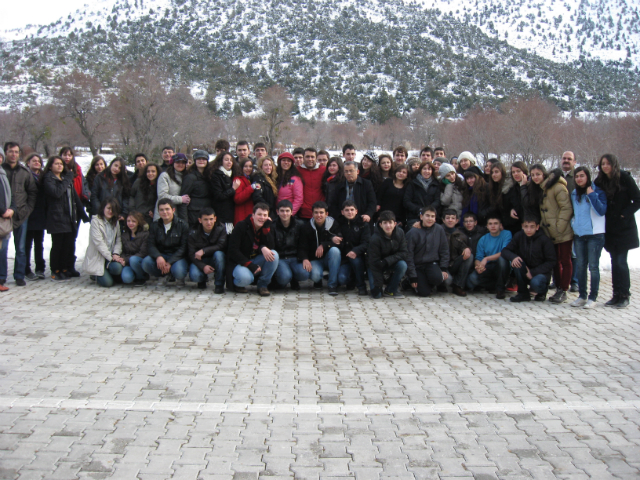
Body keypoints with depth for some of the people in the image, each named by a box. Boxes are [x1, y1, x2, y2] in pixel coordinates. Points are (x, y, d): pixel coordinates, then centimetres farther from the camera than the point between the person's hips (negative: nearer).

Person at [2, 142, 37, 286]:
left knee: (21, 248, 7)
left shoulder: (25, 172, 8)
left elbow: (33, 192, 13)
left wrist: (28, 208, 2)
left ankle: (19, 276, 14)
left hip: (21, 215, 2)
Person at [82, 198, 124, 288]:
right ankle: (97, 275, 15)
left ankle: (107, 274, 6)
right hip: (97, 257, -5)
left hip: (111, 256, 5)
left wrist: (116, 254, -14)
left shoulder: (115, 222, 14)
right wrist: (111, 257, -19)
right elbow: (98, 242, -14)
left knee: (117, 267, -30)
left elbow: (118, 240, 6)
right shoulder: (96, 220, -7)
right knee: (107, 282, -20)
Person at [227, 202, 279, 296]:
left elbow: (271, 247, -10)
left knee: (274, 255, -23)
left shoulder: (268, 227, 2)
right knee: (245, 278, -37)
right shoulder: (241, 226, -11)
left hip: (257, 260, 5)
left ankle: (263, 285, -9)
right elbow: (233, 250, -15)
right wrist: (250, 265, -21)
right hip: (240, 263, -5)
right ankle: (237, 283, 2)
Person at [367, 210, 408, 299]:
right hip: (378, 265, -4)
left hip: (392, 263, 4)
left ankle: (390, 290, -8)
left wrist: (388, 260, -30)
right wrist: (378, 285, -25)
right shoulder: (375, 239, -26)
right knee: (376, 295, -18)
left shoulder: (400, 233, -15)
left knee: (402, 265, -30)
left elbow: (405, 253, -15)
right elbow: (374, 263, -23)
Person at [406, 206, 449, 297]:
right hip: (417, 265, -2)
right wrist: (413, 277, -10)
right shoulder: (413, 232, -11)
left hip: (432, 263, 2)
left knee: (437, 278, -30)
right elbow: (409, 255, -8)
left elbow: (444, 251, 5)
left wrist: (444, 268, -4)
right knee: (424, 293, -16)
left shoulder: (439, 229, -4)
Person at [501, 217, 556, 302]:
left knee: (535, 283, -36)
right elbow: (505, 250, -6)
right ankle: (523, 293, -12)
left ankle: (542, 291, 5)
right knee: (516, 261, -27)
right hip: (525, 270, 3)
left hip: (541, 272, -3)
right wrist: (513, 257, -30)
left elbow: (551, 262, -12)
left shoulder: (544, 240, -14)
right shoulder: (519, 236, -5)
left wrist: (533, 272, -21)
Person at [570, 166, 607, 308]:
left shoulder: (598, 192, -4)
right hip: (578, 234, 5)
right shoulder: (574, 194, 12)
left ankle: (593, 298, -1)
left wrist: (592, 195, -17)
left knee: (593, 266, -5)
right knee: (580, 266, 7)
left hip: (594, 234, -5)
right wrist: (573, 223, 10)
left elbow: (601, 211, -17)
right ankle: (582, 296, 14)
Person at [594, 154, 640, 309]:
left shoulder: (625, 178, -8)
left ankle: (624, 296, 1)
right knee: (615, 261, 8)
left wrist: (624, 214, -12)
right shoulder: (599, 182, 4)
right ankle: (617, 295, 13)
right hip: (609, 228, 4)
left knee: (621, 261, -7)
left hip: (624, 227, -4)